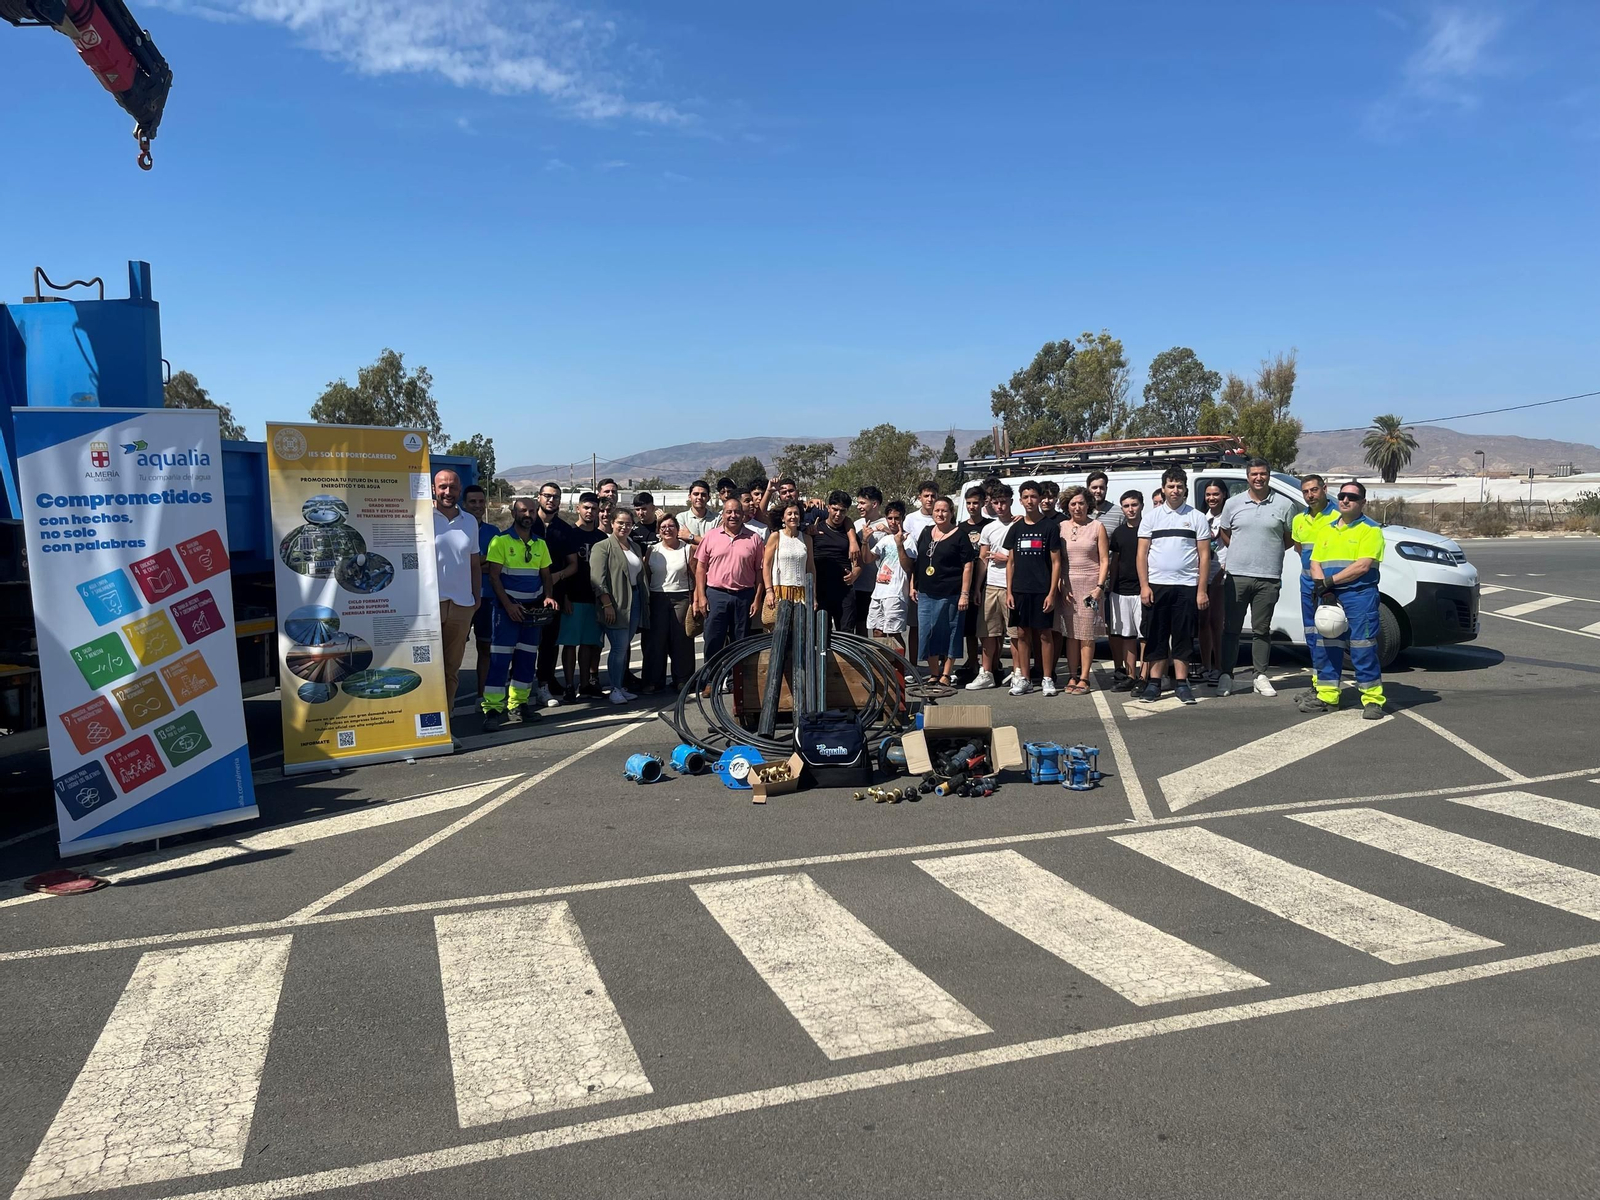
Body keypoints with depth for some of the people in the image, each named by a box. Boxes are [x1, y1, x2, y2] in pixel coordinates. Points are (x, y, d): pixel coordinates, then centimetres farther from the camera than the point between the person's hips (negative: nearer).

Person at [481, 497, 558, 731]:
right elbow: (494, 576, -8)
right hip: (507, 607, -5)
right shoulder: (501, 540, -4)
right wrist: (509, 605, -17)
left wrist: (547, 597, -3)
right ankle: (493, 708, -9)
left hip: (533, 608, 5)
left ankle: (519, 703, 18)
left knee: (527, 657, 8)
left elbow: (546, 574, 16)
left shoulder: (540, 543, 12)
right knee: (500, 657, -10)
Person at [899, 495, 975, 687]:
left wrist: (965, 594, -13)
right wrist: (913, 585, 10)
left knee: (949, 634, 2)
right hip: (926, 593, 5)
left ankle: (946, 675, 10)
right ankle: (934, 674, 18)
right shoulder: (926, 532, 13)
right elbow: (916, 561, 19)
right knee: (927, 633, 6)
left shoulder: (959, 536, -3)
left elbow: (968, 566, -7)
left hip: (950, 595, -5)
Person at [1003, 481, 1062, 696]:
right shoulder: (1015, 528, 11)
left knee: (1045, 634, 0)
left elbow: (1056, 562, -2)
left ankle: (1047, 679, 7)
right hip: (1019, 590, 4)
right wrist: (1009, 592, 4)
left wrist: (1052, 592, -10)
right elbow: (1011, 562, 13)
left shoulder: (1050, 527, 0)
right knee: (1022, 634, 6)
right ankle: (1023, 679, 13)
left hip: (1042, 590, -3)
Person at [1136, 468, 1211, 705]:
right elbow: (1142, 553, 5)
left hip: (1187, 586, 0)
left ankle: (1181, 683, 9)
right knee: (1156, 636, 3)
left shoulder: (1197, 518, 6)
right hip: (1156, 585, 1)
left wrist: (1201, 590, -4)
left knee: (1183, 637, 3)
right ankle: (1154, 683, 7)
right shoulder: (1151, 516, 8)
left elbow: (1204, 555, 3)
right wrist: (1144, 585, -4)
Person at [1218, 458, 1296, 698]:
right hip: (1237, 576, 1)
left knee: (1262, 630, 8)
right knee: (1231, 629, 3)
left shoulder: (1283, 505, 3)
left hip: (1269, 578, 0)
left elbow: (1290, 538, 11)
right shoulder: (1233, 504, 6)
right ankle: (1226, 676, 9)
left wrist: (1269, 551, 3)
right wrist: (1242, 553, 9)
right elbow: (1224, 533, 17)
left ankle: (1260, 677, 15)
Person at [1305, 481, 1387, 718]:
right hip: (1329, 598, 6)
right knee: (1328, 647, 9)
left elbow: (1363, 566, -13)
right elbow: (1315, 564, 10)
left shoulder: (1370, 529, -2)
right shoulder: (1326, 530, 17)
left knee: (1363, 649, -6)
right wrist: (1324, 590, -8)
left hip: (1360, 597, -6)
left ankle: (1372, 699, -1)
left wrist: (1329, 581, -14)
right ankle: (1327, 696, 16)